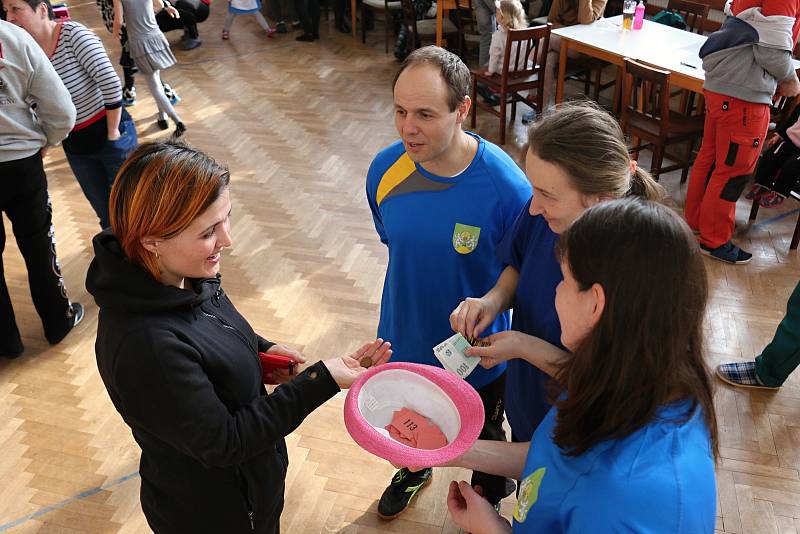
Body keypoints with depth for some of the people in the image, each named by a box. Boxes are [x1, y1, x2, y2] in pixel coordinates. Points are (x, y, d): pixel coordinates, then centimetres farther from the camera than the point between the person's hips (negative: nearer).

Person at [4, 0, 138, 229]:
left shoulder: (73, 34, -18)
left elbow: (111, 84, -22)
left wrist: (113, 133, -17)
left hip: (111, 135, -5)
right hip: (75, 145, 5)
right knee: (106, 214, 16)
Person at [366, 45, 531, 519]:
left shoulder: (507, 187, -31)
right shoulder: (385, 169, -17)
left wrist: (481, 311, -25)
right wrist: (420, 292, 9)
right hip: (404, 339, 4)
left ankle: (489, 499, 60)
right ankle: (414, 470, 67)